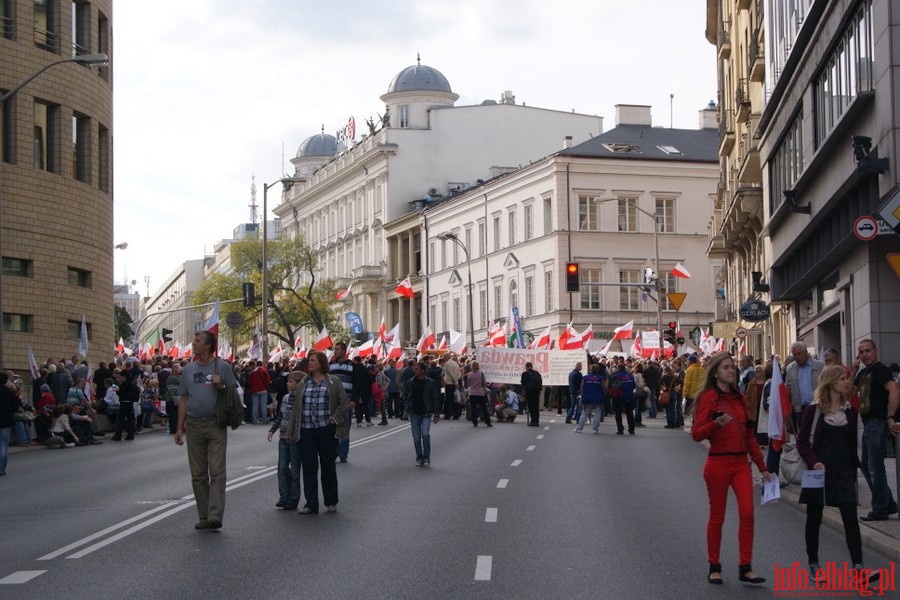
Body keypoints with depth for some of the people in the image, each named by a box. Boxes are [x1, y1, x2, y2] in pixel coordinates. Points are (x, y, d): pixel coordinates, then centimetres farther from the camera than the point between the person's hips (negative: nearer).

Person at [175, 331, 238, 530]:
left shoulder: (223, 367, 1)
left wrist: (221, 386, -15)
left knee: (217, 472, -11)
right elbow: (183, 399, 14)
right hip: (194, 426, 4)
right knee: (198, 474, 7)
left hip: (216, 426, -4)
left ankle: (215, 515, -16)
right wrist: (179, 427, 9)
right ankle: (203, 517, 14)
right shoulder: (188, 369, 13)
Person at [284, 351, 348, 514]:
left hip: (326, 430, -3)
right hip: (307, 430, 3)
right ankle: (311, 504, 3)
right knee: (308, 467, -1)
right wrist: (290, 431, 9)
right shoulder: (303, 383, 11)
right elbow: (296, 408, 12)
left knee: (328, 465, 8)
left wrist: (335, 419, -10)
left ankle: (331, 502, 20)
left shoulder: (334, 382, 1)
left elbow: (343, 403, 0)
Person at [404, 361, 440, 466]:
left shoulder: (431, 383, -2)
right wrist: (407, 409, -2)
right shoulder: (410, 383, 5)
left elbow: (435, 399, 0)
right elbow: (407, 397, 12)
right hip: (415, 413, 3)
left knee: (425, 434, -16)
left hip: (426, 414, -3)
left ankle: (426, 458, -3)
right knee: (416, 437, 3)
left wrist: (436, 414, -2)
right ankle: (419, 458, 16)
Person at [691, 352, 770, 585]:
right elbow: (697, 434, -12)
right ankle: (714, 568, 15)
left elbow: (749, 435, 17)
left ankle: (746, 568, -1)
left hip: (741, 463, 5)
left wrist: (762, 467, 16)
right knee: (717, 517, 4)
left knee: (747, 513, -6)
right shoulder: (708, 398, -6)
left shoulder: (739, 399, 13)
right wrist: (716, 424, -30)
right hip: (718, 463, -5)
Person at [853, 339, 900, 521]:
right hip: (868, 424, 10)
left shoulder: (880, 369, -11)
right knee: (866, 467, 14)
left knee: (875, 467, -5)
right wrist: (854, 371, 7)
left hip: (878, 423, -10)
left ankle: (880, 510, 3)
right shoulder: (864, 372, 16)